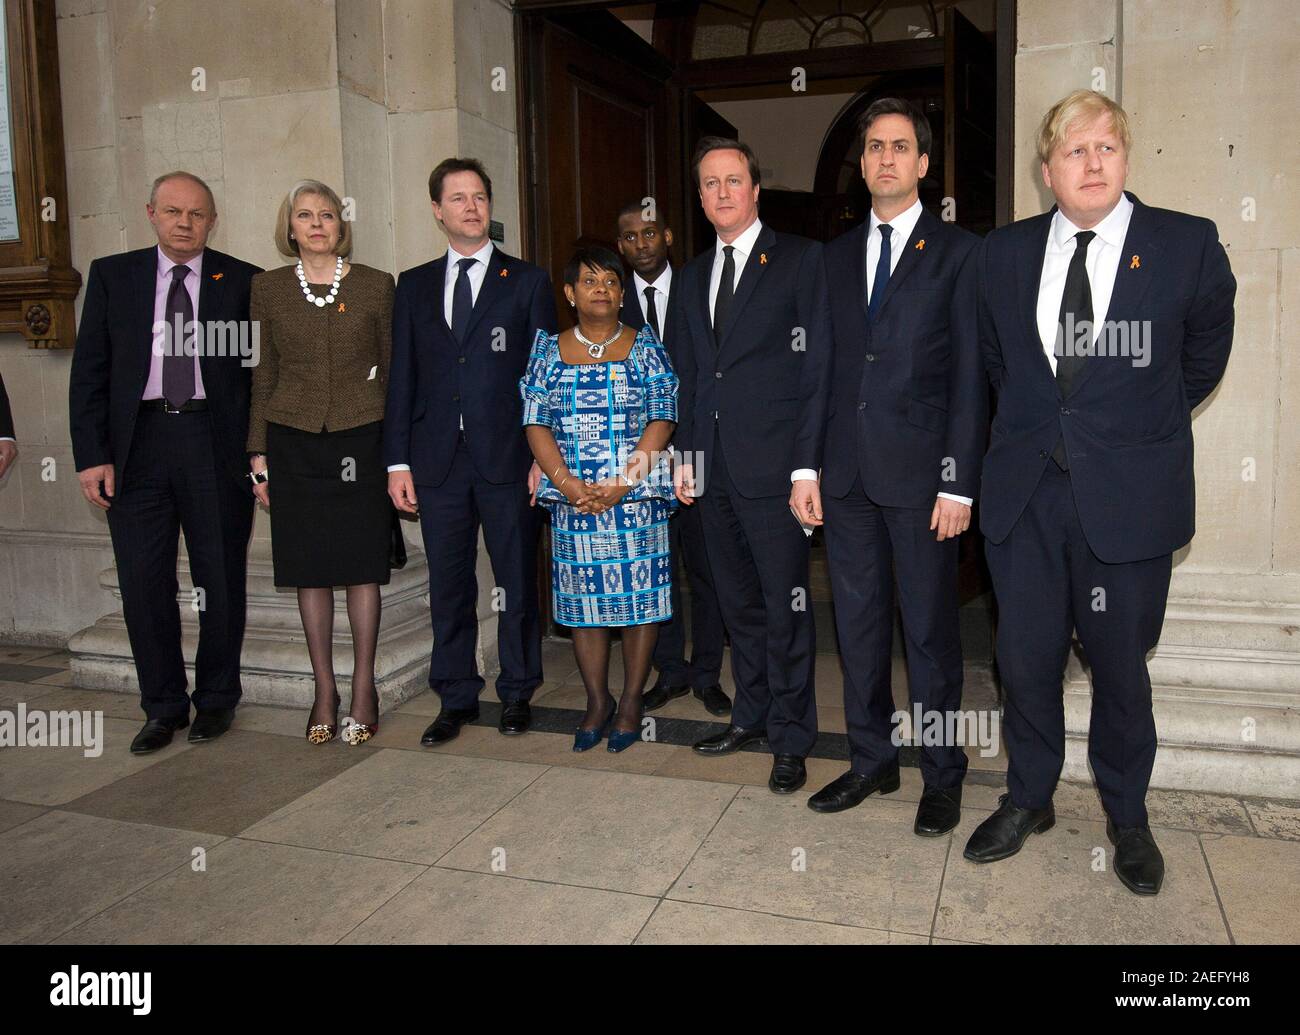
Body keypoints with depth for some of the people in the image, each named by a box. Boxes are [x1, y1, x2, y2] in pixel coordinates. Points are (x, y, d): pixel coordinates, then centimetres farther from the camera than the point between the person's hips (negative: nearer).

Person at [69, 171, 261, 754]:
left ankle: (216, 699, 24)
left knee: (221, 584, 7)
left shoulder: (242, 281, 4)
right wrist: (91, 455, -3)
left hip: (217, 445, -1)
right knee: (144, 586, 4)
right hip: (138, 446, 1)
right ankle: (163, 706, 20)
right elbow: (89, 372, 6)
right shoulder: (112, 275, 8)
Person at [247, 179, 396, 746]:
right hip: (295, 441, 1)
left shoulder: (376, 285, 3)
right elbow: (262, 375, 9)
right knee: (309, 568, 6)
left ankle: (363, 688, 15)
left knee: (363, 566, 3)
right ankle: (324, 689, 18)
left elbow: (393, 369, 5)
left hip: (361, 439, -1)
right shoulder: (267, 288, 7)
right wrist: (259, 452, 4)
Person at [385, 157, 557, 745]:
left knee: (517, 583, 6)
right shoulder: (414, 286, 12)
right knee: (448, 588, 8)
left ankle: (517, 693, 22)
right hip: (439, 461, 2)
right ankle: (456, 700, 22)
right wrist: (398, 462, 3)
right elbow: (402, 378, 10)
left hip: (507, 457, -2)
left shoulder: (526, 281, 5)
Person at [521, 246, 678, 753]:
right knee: (583, 598, 7)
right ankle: (597, 701, 21)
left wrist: (622, 482, -16)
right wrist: (568, 484, -12)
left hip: (637, 496, -1)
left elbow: (662, 419, -4)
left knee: (640, 597, 2)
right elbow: (536, 424, 2)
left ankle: (631, 701, 17)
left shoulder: (645, 348, 4)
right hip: (573, 500, 2)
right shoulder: (549, 352, 8)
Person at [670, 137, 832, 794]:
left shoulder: (801, 260, -2)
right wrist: (685, 454, 12)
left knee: (785, 606, 1)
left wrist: (807, 465, -13)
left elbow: (819, 367, -8)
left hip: (773, 467, -6)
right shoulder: (695, 274, 16)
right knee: (738, 603, 15)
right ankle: (751, 716, 29)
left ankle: (790, 739, 14)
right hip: (714, 468, 6)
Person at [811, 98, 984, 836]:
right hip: (848, 474, 5)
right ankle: (873, 760, 28)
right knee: (859, 626, 12)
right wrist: (807, 467, 6)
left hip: (920, 472, -4)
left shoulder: (958, 252, 0)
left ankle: (943, 775, 22)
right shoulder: (837, 256, 14)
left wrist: (959, 483, -11)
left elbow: (971, 375, -5)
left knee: (931, 631, 5)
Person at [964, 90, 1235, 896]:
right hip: (1025, 490, 2)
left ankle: (1127, 816, 32)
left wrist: (1140, 428, 13)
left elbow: (1202, 360, 11)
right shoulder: (1004, 253, 4)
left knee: (1120, 663, 10)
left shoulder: (1188, 245, -2)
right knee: (1026, 658, 10)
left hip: (1128, 494, -2)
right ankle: (1029, 800, 31)